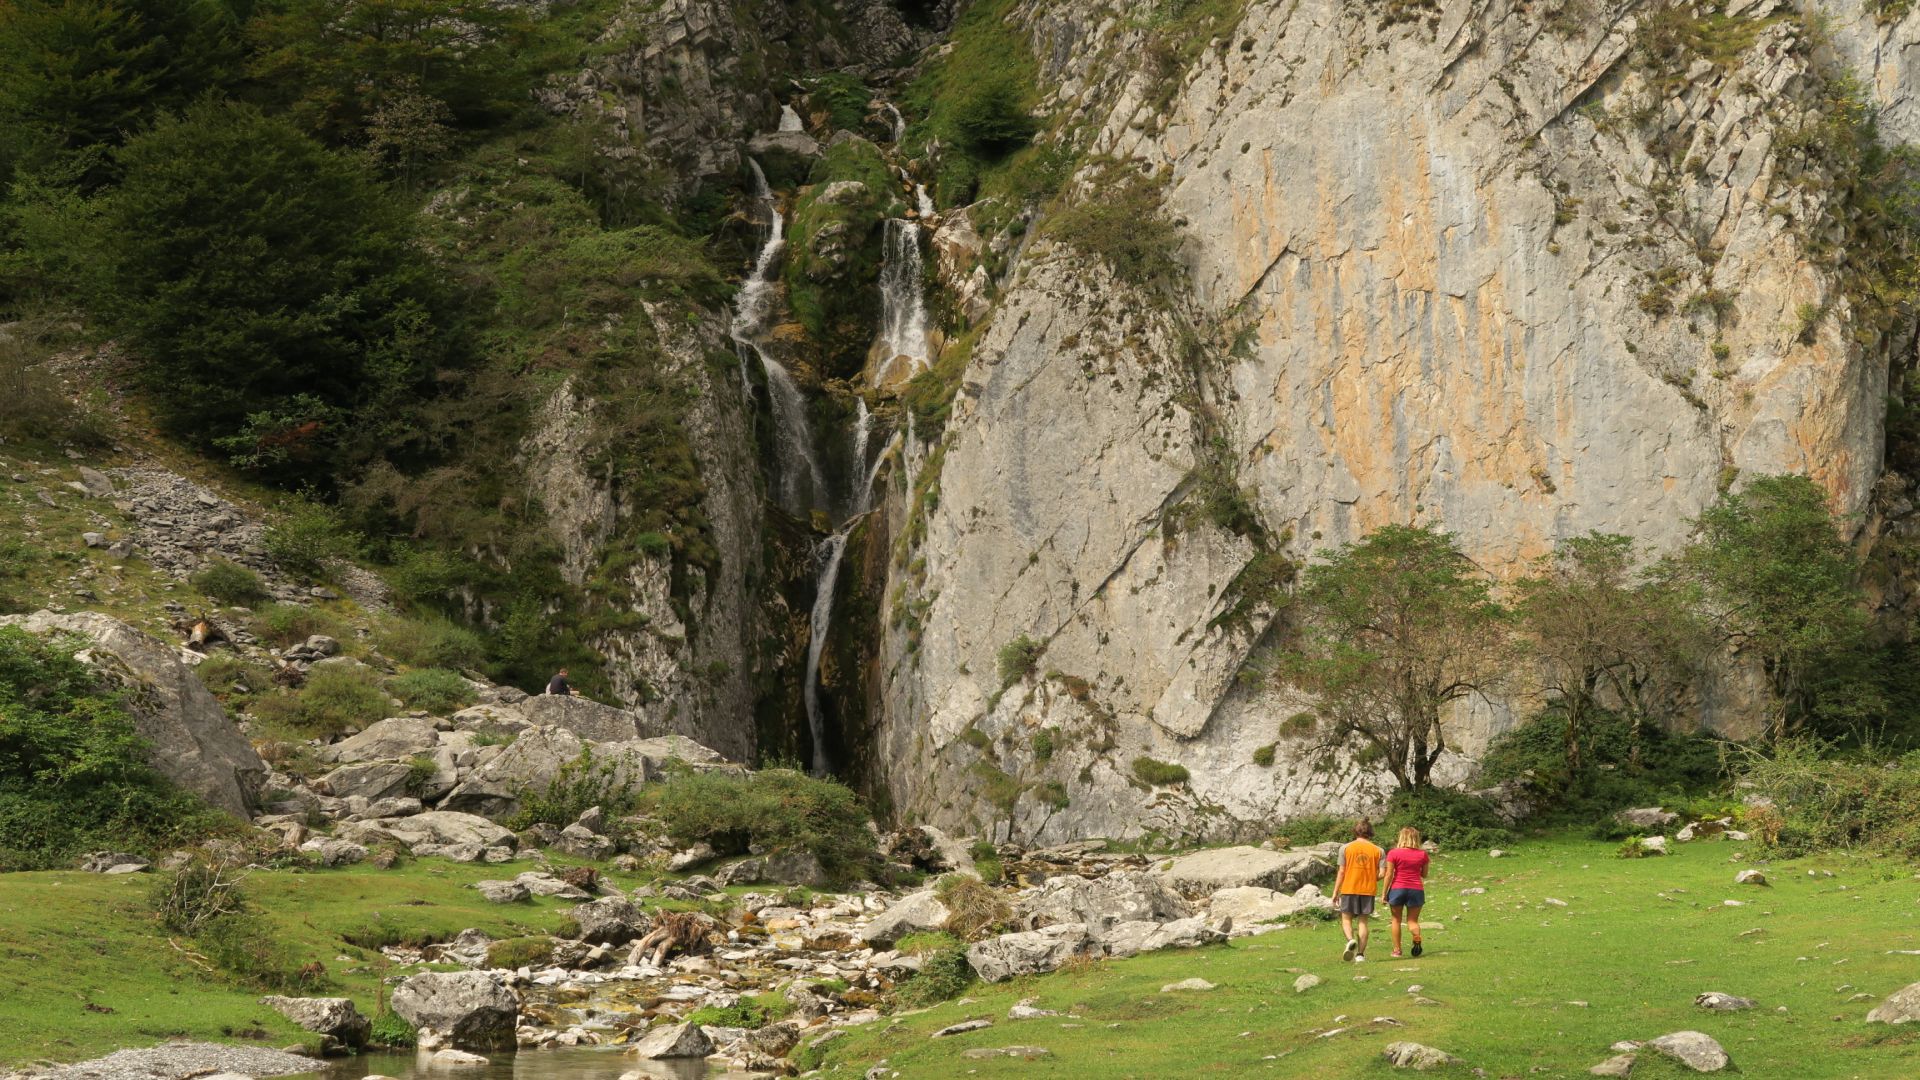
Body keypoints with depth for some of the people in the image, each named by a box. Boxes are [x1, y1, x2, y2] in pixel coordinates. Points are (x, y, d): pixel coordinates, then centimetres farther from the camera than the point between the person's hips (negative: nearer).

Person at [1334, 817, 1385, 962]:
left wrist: (1335, 893, 2)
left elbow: (1341, 872, -3)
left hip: (1349, 889, -1)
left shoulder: (1346, 848, -3)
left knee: (1346, 919, 9)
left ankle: (1351, 940, -19)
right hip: (1368, 890, 1)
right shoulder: (1378, 851, 0)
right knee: (1363, 921, 9)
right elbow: (1381, 874, -4)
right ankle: (1360, 954, 4)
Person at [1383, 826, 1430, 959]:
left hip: (1397, 888, -1)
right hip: (1416, 889, 1)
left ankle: (1397, 950, 11)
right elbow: (1424, 875, 11)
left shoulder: (1393, 853, -5)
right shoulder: (1422, 854, 2)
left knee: (1396, 920, 12)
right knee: (1412, 920, 8)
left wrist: (1384, 893, 1)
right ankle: (1417, 938, -24)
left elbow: (1389, 875, -6)